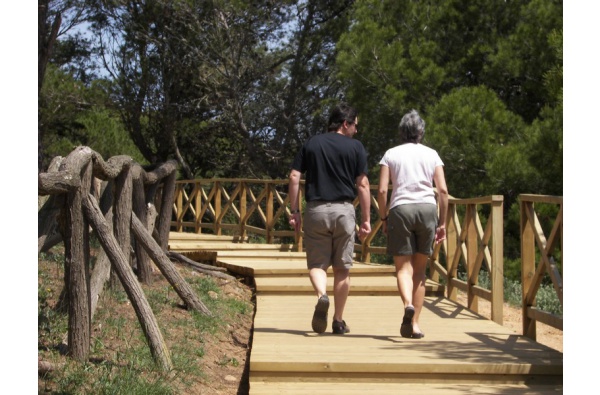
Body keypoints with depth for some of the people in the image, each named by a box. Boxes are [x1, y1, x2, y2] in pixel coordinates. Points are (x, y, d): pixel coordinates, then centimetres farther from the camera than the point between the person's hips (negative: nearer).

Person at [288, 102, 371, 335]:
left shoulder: (311, 144, 8)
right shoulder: (355, 147, 2)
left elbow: (294, 177, 2)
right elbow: (362, 184, -2)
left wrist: (294, 212, 5)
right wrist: (366, 219, 2)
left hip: (315, 210, 1)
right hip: (344, 210, -1)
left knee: (317, 263, 8)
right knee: (342, 268, 9)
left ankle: (321, 296, -23)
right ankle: (339, 321, 13)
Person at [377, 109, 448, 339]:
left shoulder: (391, 154, 9)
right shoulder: (431, 154, 12)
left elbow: (382, 190, 0)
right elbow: (443, 190, 4)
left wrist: (383, 218, 10)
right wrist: (442, 223, 9)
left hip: (401, 209, -2)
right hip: (427, 208, 2)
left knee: (403, 267, -1)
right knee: (420, 269, 9)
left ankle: (408, 304, -31)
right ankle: (415, 323, 8)